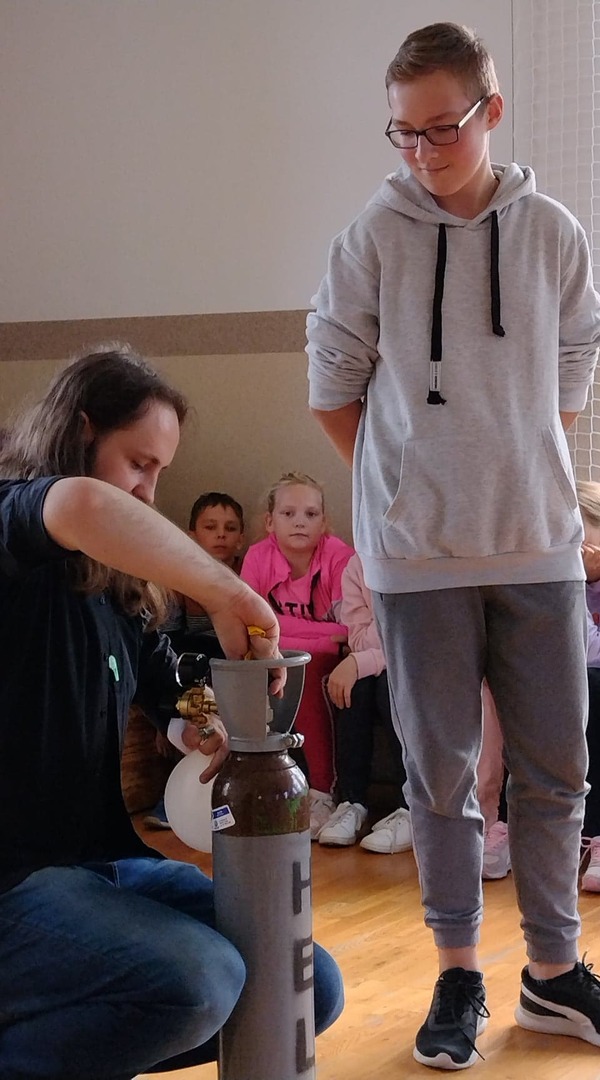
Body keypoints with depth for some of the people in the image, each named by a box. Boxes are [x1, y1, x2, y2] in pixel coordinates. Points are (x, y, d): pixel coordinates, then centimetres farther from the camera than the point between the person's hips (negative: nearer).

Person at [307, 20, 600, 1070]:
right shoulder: (376, 234, -3)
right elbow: (332, 383, 3)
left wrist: (514, 475, 8)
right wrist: (410, 482, 3)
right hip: (416, 553, -2)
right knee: (440, 772, 5)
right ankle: (458, 976, 18)